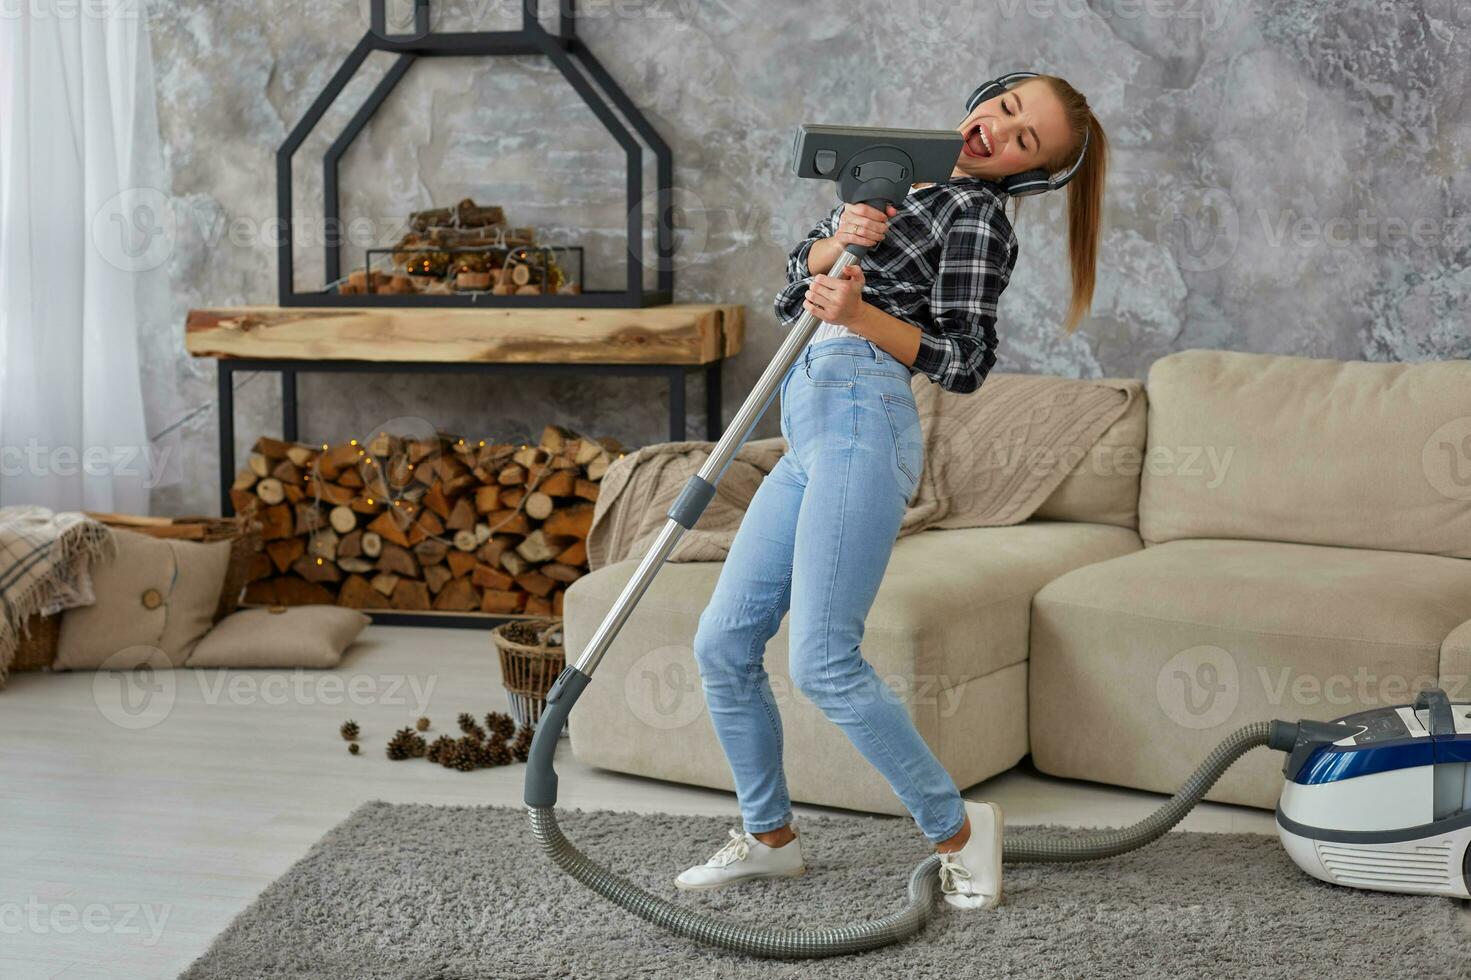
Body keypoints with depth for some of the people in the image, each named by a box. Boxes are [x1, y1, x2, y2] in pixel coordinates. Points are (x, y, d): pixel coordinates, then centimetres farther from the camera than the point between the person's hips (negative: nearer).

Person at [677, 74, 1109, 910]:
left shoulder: (979, 215, 0)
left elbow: (965, 362, -7)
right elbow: (799, 273, 16)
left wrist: (859, 314, -19)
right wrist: (837, 241, -7)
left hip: (861, 422, -8)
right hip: (811, 433, 8)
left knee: (824, 661, -15)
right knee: (724, 644, 7)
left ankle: (957, 828, 0)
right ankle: (770, 836, 21)